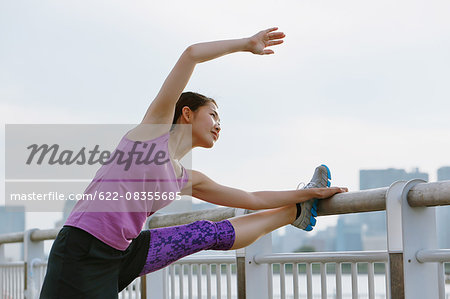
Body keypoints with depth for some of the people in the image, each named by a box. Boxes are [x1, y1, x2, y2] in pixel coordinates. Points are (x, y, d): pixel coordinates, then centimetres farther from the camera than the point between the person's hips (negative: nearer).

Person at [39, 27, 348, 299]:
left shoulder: (187, 180, 18)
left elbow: (252, 199, 28)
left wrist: (310, 194, 33)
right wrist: (247, 43, 6)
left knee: (216, 233, 16)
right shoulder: (156, 125, 2)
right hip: (81, 254, -8)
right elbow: (191, 54, -3)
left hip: (122, 255, 8)